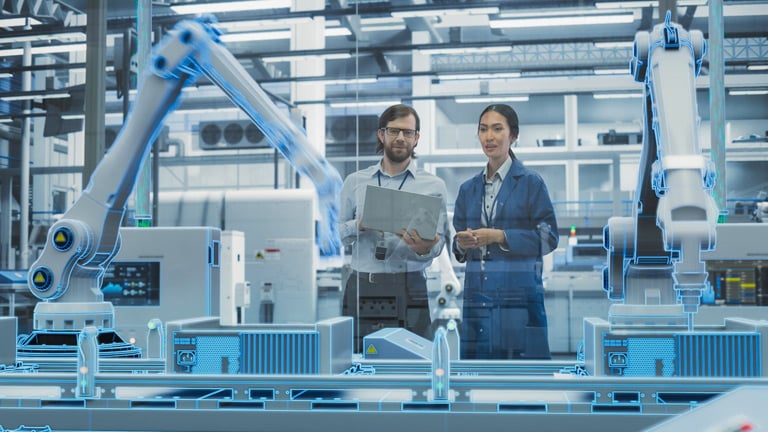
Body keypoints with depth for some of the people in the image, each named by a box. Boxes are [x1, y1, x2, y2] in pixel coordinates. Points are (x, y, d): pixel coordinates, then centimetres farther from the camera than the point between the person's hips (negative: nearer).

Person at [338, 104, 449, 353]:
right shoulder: (355, 182, 11)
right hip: (360, 288, 2)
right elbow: (338, 234, 10)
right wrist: (360, 226, -11)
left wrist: (423, 249, -23)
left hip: (408, 289, -1)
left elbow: (437, 241, 0)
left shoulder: (433, 186, 6)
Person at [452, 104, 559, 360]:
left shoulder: (530, 182, -1)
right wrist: (462, 244, -6)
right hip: (477, 293, 4)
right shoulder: (468, 188, 13)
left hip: (519, 293, -4)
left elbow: (548, 237, -7)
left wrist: (500, 237, -15)